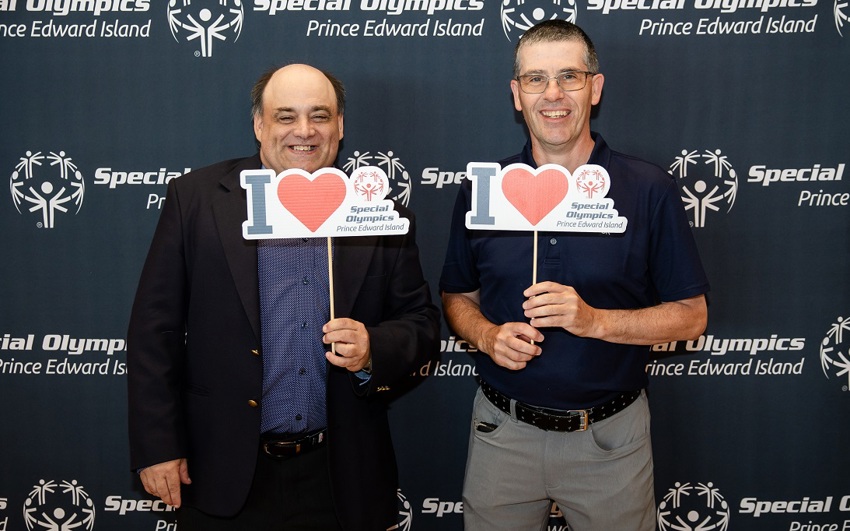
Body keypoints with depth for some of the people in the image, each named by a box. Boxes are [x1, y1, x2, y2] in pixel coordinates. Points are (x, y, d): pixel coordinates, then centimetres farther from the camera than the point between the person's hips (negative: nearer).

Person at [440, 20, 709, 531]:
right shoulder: (481, 191, -1)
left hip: (610, 435, -1)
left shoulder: (650, 190, -8)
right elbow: (457, 297, 9)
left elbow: (691, 315, -5)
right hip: (503, 431, 2)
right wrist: (488, 335, -13)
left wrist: (595, 320, -20)